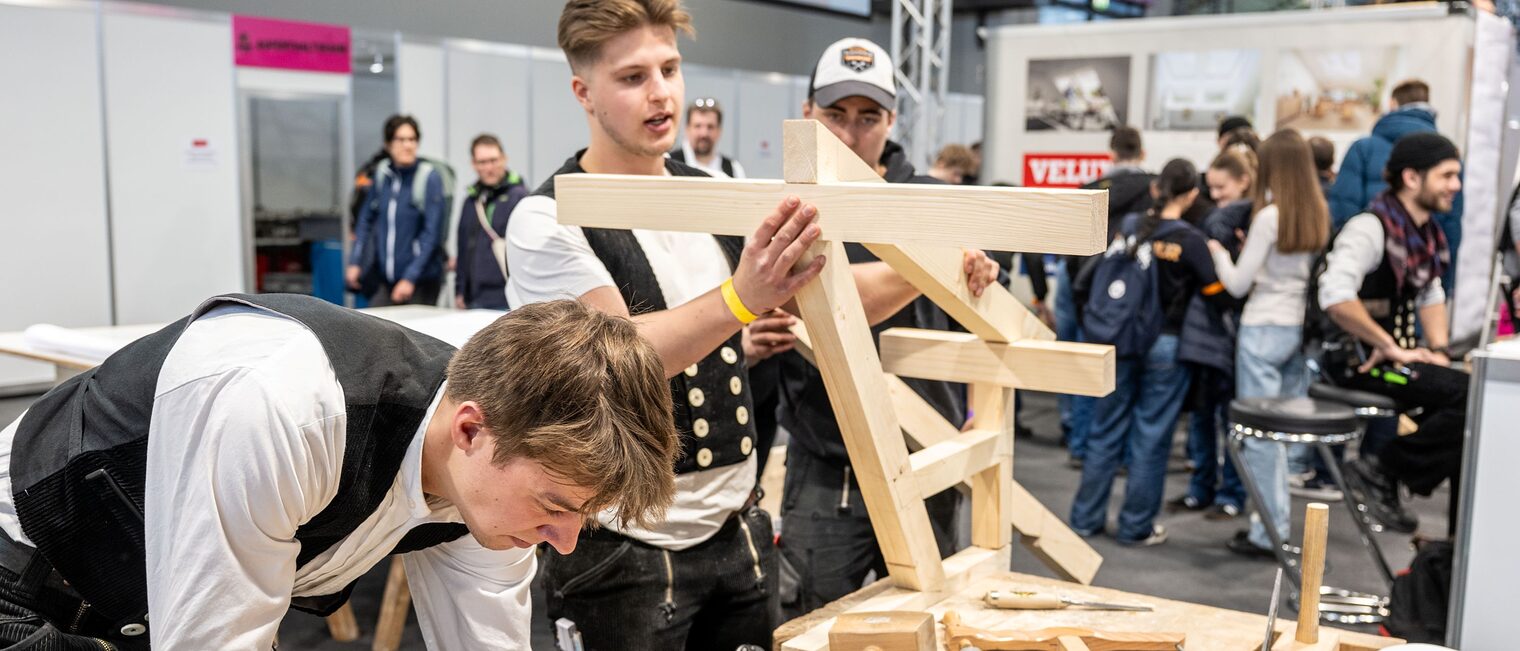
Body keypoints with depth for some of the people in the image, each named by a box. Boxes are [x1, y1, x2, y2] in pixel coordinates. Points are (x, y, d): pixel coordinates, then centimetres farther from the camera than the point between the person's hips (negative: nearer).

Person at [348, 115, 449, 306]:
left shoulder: (430, 177, -10)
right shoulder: (382, 173, 5)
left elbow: (431, 233, -12)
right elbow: (366, 219, 16)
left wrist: (410, 278, -16)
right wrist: (355, 261, 10)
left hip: (421, 283, -4)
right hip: (384, 280, 4)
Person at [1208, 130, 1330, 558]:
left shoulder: (1270, 216, -13)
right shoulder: (1318, 215, 5)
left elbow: (1238, 284, -8)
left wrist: (1219, 252, 9)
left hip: (1264, 329, -7)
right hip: (1301, 327, 7)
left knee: (1261, 432, -1)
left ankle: (1268, 532, 2)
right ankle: (1277, 521, 19)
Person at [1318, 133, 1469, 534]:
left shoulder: (1425, 230, 13)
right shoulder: (1371, 229, -17)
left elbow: (1431, 295, 24)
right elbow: (1336, 297, -31)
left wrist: (1439, 350, 8)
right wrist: (1390, 347, -23)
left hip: (1399, 355, 9)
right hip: (1360, 360, -9)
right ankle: (1381, 468, -9)